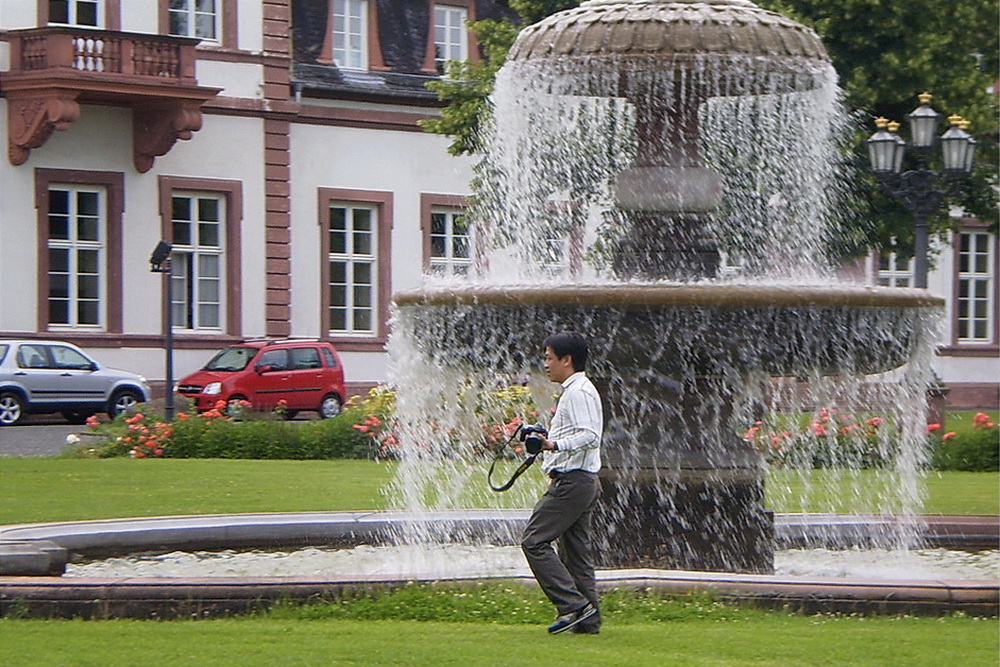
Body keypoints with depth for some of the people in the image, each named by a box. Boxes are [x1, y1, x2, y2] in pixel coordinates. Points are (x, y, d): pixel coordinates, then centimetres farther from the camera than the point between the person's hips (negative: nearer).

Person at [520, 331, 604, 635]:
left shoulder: (578, 392, -13)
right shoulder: (575, 390, 20)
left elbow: (589, 436, -24)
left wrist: (555, 445, -35)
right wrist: (546, 442, 35)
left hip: (572, 481, -11)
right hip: (583, 481, 11)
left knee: (534, 540, -11)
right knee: (576, 551, 10)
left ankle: (574, 605, -15)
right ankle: (588, 620, 8)